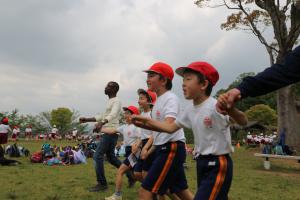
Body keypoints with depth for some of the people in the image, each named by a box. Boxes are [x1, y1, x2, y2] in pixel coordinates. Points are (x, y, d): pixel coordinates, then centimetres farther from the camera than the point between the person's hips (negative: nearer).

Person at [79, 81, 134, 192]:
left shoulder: (116, 101, -11)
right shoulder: (110, 101, 20)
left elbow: (113, 115, -30)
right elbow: (102, 116, 28)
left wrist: (101, 123, -48)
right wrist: (87, 119, 23)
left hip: (111, 132, -10)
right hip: (109, 132, 10)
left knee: (97, 156, -9)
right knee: (111, 157, 16)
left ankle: (102, 183, -1)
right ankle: (130, 175, 23)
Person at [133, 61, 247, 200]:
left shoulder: (216, 106, -21)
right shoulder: (190, 110, 4)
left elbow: (243, 121, -30)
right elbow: (170, 127, 11)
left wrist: (231, 109, -52)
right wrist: (147, 121, -1)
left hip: (218, 164, -8)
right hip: (202, 163, 8)